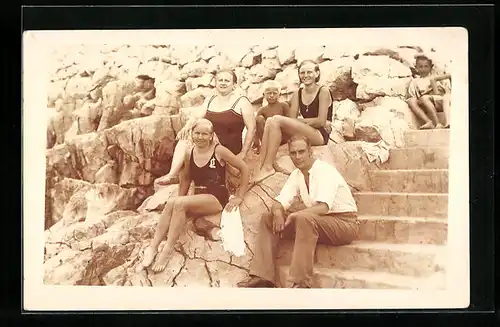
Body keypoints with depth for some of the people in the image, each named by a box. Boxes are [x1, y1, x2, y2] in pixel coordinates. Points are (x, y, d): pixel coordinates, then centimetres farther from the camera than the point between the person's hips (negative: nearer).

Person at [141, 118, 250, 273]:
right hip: (199, 199, 5)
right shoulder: (190, 154, 8)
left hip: (217, 198, -5)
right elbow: (186, 178, 20)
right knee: (170, 203, -26)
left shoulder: (218, 150, -6)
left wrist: (239, 196, -5)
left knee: (179, 203, -29)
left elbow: (244, 168, -4)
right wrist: (180, 201, 7)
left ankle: (168, 250, -27)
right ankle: (153, 247, -27)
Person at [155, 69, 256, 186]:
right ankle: (173, 174, -22)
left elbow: (251, 128, -7)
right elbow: (197, 117, 6)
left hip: (229, 149, -6)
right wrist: (188, 125, -18)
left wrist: (243, 153, -13)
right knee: (184, 137, -14)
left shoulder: (241, 102, -4)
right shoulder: (210, 100, 13)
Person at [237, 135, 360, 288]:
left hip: (344, 223, -8)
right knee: (268, 218, -1)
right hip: (316, 223, 8)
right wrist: (278, 212, -24)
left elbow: (323, 207, -30)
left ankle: (301, 283, -36)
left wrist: (294, 215, -39)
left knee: (304, 218, -37)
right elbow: (280, 202, -1)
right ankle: (263, 276, -8)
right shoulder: (296, 174, 6)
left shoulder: (325, 170, -17)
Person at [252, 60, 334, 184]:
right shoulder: (297, 94, 13)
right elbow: (292, 120, 2)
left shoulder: (323, 91, -3)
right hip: (304, 133, 7)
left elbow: (321, 121, -10)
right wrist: (314, 122, -13)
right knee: (270, 121, -15)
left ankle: (267, 167, -26)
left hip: (321, 135, -6)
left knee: (276, 120, -23)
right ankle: (259, 167, -25)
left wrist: (299, 121, -6)